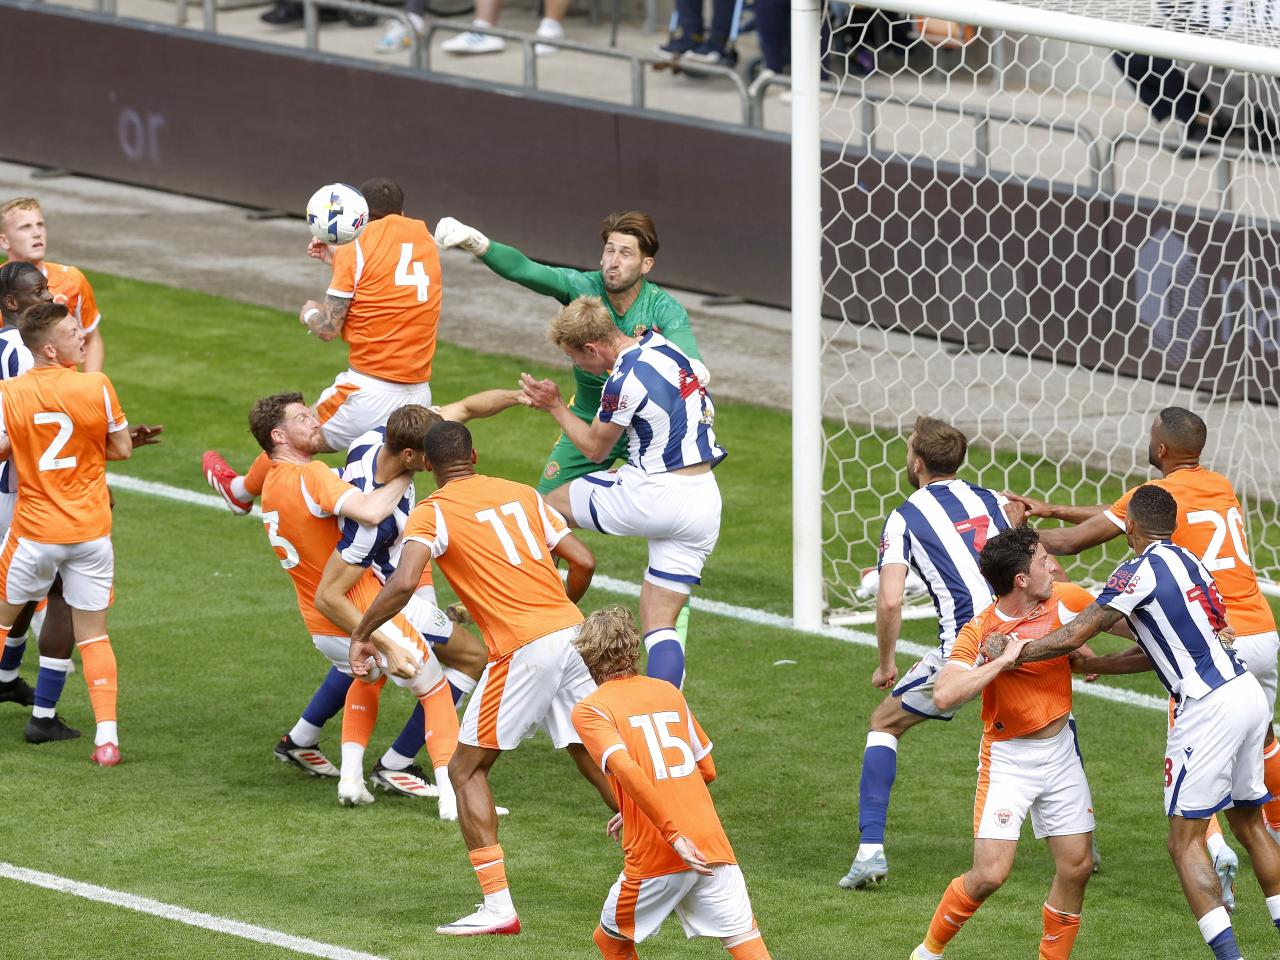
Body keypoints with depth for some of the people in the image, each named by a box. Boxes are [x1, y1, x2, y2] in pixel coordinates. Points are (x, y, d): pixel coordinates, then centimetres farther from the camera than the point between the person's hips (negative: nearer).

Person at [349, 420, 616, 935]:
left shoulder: (432, 512, -1)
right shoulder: (523, 494, 16)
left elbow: (403, 583, -16)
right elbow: (583, 562, 13)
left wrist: (361, 634, -4)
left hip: (523, 649, -6)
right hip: (571, 630, 6)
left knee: (466, 770, 6)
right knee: (596, 761, 19)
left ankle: (498, 908, -2)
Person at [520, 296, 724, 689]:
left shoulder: (625, 382, -17)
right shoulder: (663, 344, 6)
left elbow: (595, 449, -1)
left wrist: (555, 406, 10)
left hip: (654, 496, -7)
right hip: (705, 499, 7)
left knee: (549, 506, 17)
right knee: (660, 625, 9)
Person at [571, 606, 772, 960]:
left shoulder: (589, 710, 0)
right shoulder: (669, 692, 16)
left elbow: (625, 769, -19)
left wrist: (673, 835, -19)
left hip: (655, 857, -4)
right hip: (713, 846, 4)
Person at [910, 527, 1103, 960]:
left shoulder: (1064, 600, -7)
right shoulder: (980, 632, -20)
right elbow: (944, 696, -31)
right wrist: (1003, 660, -32)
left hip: (1060, 751, 5)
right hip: (1008, 758, -5)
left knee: (1077, 867, 2)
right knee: (990, 874, -11)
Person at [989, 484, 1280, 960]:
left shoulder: (1141, 571, -8)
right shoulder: (1190, 564, 18)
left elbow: (1074, 635, -12)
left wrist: (1010, 653, -3)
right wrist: (1097, 664, 32)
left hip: (1209, 707, -8)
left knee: (1185, 841, -4)